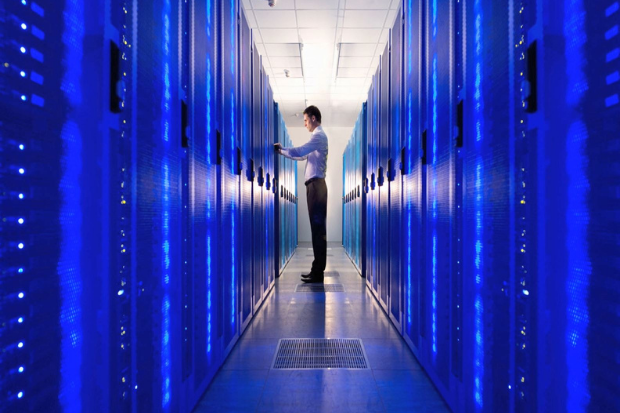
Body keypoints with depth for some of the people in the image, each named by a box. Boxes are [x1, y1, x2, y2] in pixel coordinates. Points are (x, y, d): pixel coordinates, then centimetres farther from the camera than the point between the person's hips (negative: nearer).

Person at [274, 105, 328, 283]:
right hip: (315, 185, 10)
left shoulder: (319, 135, -10)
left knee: (318, 227, -8)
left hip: (316, 185, -10)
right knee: (317, 227, 10)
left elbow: (299, 151, -19)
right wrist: (282, 151, 15)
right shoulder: (318, 136, 22)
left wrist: (280, 149, -5)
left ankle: (318, 273, -3)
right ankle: (317, 270, 16)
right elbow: (302, 156, 23)